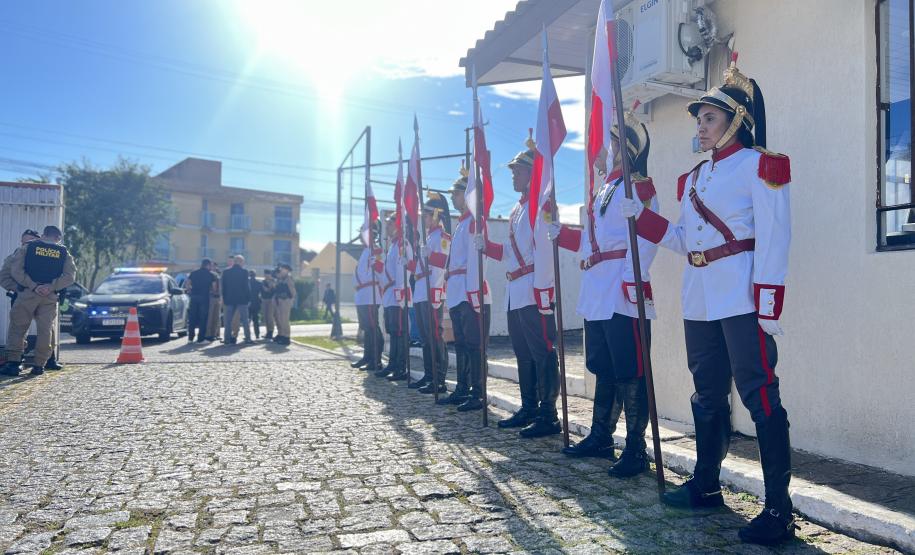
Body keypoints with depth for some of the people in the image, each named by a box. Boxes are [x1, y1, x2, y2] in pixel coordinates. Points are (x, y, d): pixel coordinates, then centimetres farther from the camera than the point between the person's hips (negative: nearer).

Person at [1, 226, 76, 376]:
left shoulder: (27, 247, 7)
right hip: (50, 296, 1)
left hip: (27, 293, -1)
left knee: (17, 328, 6)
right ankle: (39, 365, 7)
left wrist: (32, 286, -10)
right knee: (45, 330, 7)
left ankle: (13, 363, 0)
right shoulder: (64, 253, 9)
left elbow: (15, 270, -5)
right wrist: (51, 287, -10)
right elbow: (70, 275, -4)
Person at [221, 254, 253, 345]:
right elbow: (246, 286, -7)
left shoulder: (226, 272, 4)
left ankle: (227, 339, 5)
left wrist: (224, 298, 12)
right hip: (242, 299, -3)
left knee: (228, 320, 8)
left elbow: (223, 286, 7)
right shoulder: (244, 272, -7)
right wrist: (248, 298, 0)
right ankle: (248, 338, -1)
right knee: (245, 320, 2)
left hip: (229, 299, 3)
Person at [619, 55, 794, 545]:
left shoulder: (760, 165, -5)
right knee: (708, 395, 16)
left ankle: (779, 509, 2)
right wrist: (639, 215, 10)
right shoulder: (694, 177, 17)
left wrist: (769, 304, -19)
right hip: (699, 299, 8)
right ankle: (706, 485, 30)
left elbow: (773, 239, -12)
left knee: (759, 395, -6)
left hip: (742, 297, -8)